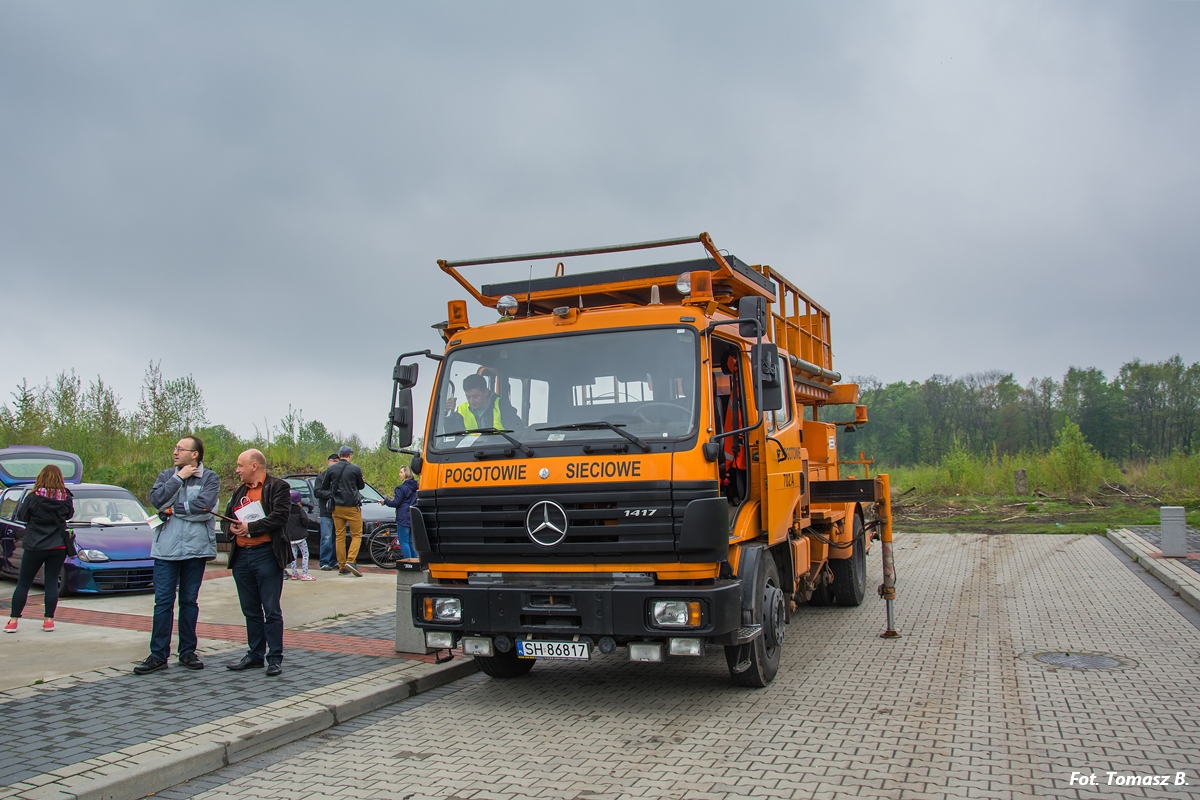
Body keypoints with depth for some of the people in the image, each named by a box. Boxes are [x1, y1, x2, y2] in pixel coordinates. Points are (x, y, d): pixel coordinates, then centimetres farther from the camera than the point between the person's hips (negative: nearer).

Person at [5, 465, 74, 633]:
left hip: (34, 546, -2)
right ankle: (49, 620, 6)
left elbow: (21, 516, 0)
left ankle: (13, 621, 10)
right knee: (52, 582, 7)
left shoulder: (33, 498, -11)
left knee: (23, 583, 9)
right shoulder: (66, 498, -4)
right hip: (58, 546, 2)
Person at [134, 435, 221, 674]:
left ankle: (187, 652, 17)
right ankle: (158, 655, 6)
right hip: (166, 548, 2)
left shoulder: (210, 478, 0)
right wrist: (179, 477, -8)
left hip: (195, 548, -2)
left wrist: (173, 509, -8)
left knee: (189, 601, 8)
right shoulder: (166, 475, 10)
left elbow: (204, 506, -16)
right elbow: (156, 499, -8)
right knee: (163, 602, 1)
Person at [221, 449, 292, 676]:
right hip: (241, 557, 7)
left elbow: (280, 516, -15)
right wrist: (231, 527, -2)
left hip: (266, 554, -7)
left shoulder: (278, 486, -3)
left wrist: (251, 527, -14)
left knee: (271, 610, -3)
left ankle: (275, 658, 2)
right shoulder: (239, 491, 21)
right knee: (251, 611, 12)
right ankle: (255, 654, 21)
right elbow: (226, 518, 20)